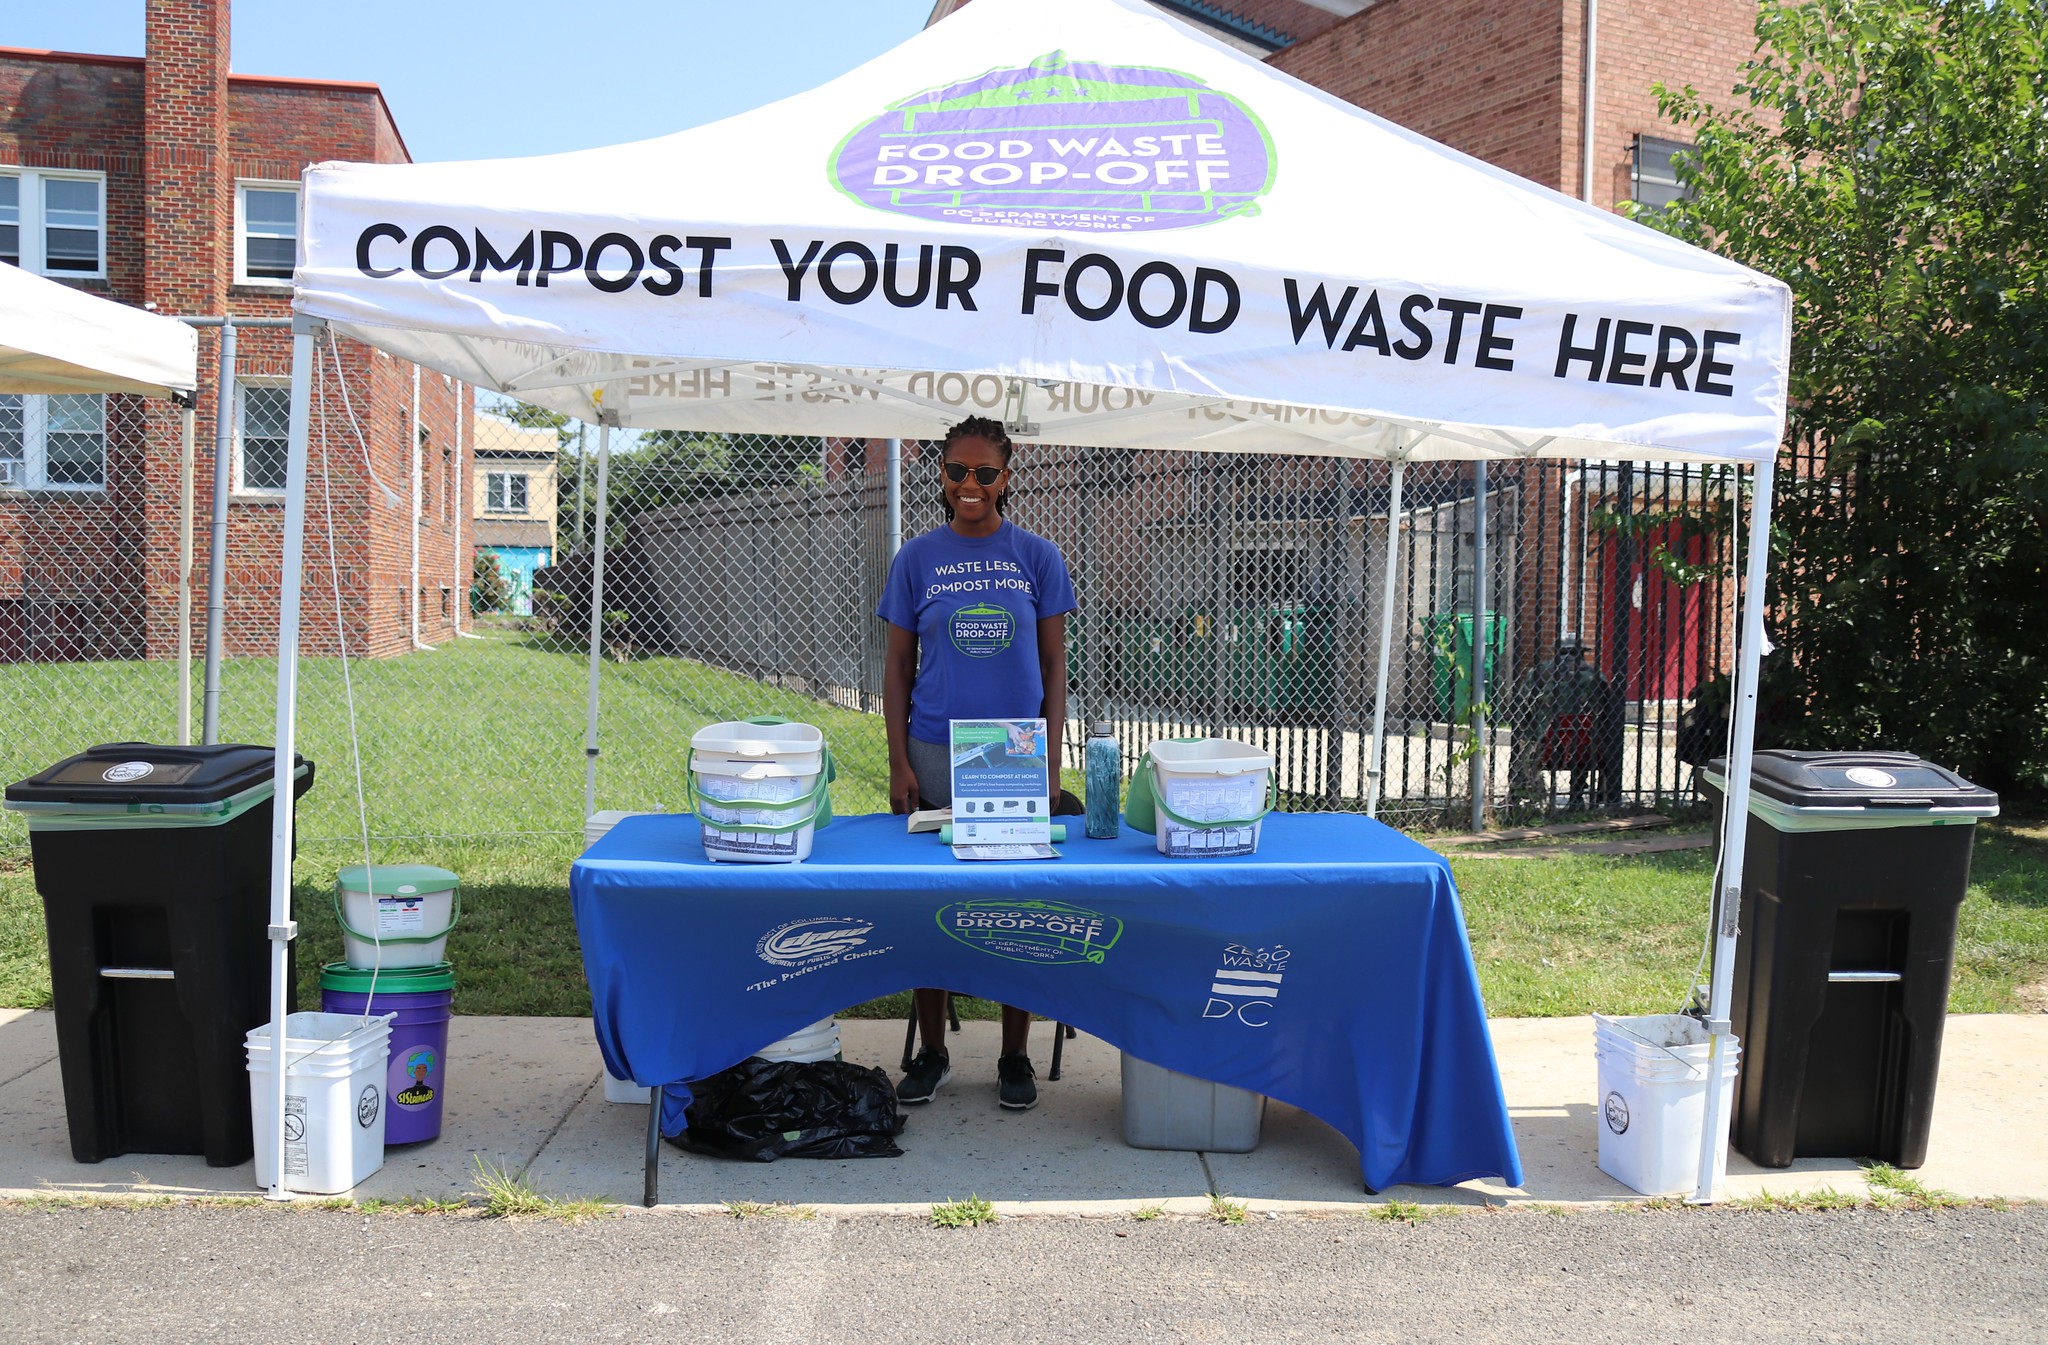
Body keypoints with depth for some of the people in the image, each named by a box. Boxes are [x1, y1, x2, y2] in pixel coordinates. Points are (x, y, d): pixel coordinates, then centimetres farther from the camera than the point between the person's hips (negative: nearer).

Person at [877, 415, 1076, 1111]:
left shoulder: (1037, 557, 3)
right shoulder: (917, 558, 4)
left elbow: (1054, 665, 4)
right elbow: (898, 667, 5)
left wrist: (1052, 761, -2)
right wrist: (899, 762, -2)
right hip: (935, 755, 0)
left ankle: (1015, 1058, 20)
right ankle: (931, 1052, 22)